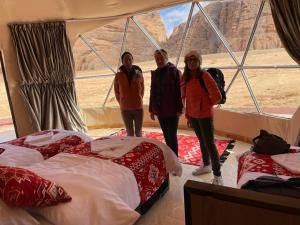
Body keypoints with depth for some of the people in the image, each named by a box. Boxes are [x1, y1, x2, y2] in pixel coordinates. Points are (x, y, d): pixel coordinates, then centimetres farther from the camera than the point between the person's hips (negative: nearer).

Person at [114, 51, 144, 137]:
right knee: (130, 133, 7)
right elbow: (117, 92, 8)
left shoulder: (138, 74, -2)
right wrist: (123, 104, 12)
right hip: (125, 109, 0)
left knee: (138, 132, 9)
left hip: (138, 108, 1)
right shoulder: (118, 76, -4)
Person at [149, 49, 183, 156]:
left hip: (172, 110, -5)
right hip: (160, 111, 6)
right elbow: (152, 92, 14)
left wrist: (179, 109, -15)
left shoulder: (174, 72, -6)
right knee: (167, 136, 14)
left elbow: (179, 91, -10)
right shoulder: (155, 74, 11)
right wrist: (151, 109, 13)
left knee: (172, 136, -2)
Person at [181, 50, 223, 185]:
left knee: (209, 144, -4)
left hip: (205, 115, -6)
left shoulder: (204, 76, -14)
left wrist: (207, 104, -3)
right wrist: (188, 115, 10)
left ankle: (217, 175, 6)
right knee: (202, 141, 19)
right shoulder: (187, 78, 6)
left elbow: (217, 96, -18)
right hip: (193, 115, 7)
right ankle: (206, 165, 37)